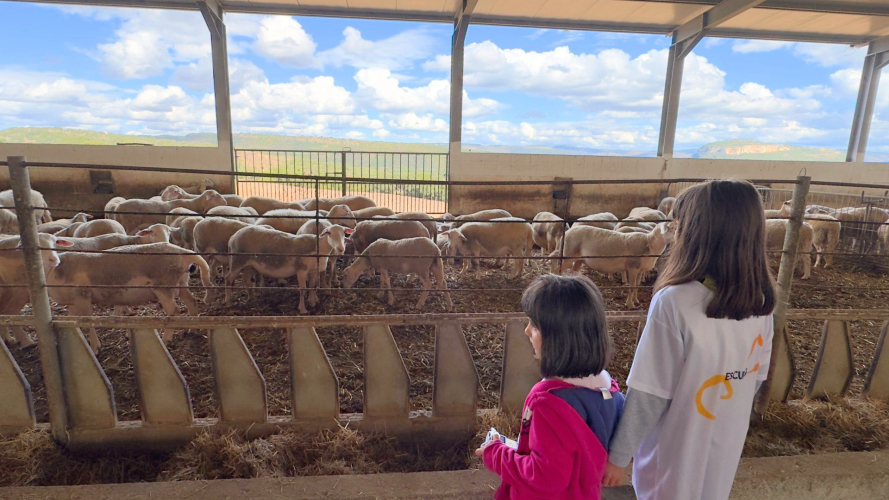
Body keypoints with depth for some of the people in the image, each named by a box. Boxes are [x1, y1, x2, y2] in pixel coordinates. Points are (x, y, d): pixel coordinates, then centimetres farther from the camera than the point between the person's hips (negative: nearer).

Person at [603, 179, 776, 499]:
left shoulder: (674, 302, -29)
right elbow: (756, 378, 3)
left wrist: (619, 454, -11)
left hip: (675, 457, -5)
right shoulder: (761, 303, -10)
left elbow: (649, 393, -24)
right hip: (725, 452, 5)